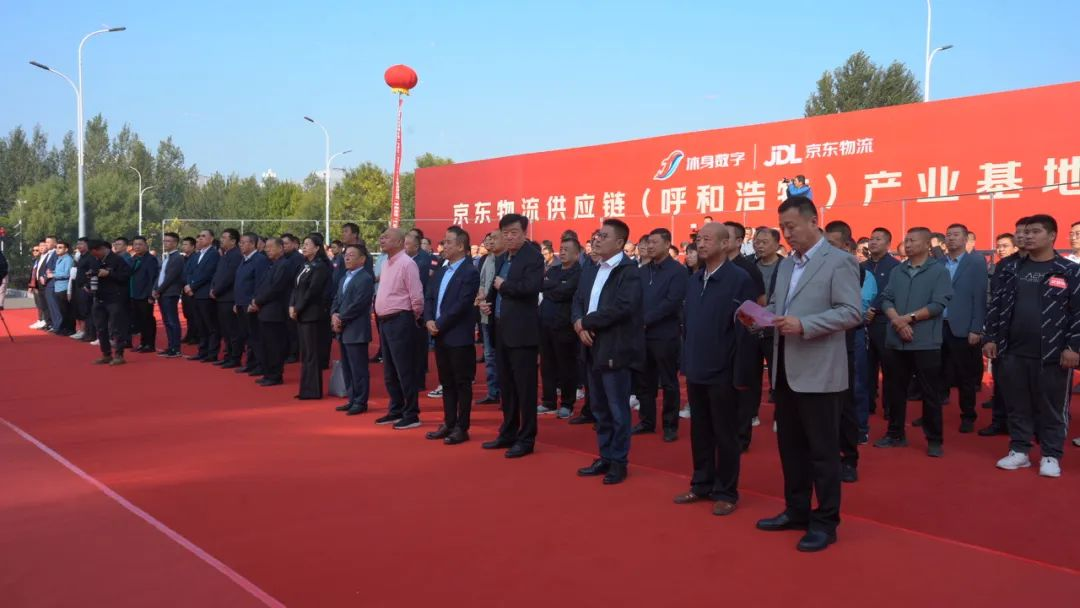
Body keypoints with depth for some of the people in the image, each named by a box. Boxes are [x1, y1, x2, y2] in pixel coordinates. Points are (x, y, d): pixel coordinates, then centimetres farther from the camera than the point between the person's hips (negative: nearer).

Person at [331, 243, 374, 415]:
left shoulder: (365, 279, -12)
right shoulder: (344, 278, 19)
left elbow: (358, 304, -19)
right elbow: (336, 300, 17)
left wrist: (340, 319, -13)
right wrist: (334, 315, -2)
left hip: (356, 331, -9)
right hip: (344, 331, 9)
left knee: (358, 369, -3)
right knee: (347, 368, 14)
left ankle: (361, 402, 3)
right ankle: (352, 400, 22)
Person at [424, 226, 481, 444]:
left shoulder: (470, 272, -10)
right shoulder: (441, 272, 15)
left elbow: (462, 305, -17)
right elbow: (429, 299, 13)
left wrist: (439, 324, -15)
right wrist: (429, 321, -5)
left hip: (459, 337, -8)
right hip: (440, 337, 8)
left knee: (462, 384, 1)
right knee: (446, 383, 13)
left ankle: (462, 428, 7)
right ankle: (449, 424, 22)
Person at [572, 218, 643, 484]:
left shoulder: (630, 271, -11)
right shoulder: (590, 272, 15)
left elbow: (622, 307, -22)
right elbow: (578, 301, 12)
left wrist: (586, 322, -15)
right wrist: (579, 325, -10)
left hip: (615, 350, -8)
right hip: (593, 349, 8)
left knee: (617, 410, 1)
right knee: (599, 409, 14)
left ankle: (619, 462, 12)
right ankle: (605, 458, 25)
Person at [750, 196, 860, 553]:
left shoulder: (839, 262, -9)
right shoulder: (786, 264, 14)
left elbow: (851, 312, -16)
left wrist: (804, 325, -25)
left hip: (818, 372, -8)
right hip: (785, 369, 8)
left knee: (822, 449, 2)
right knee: (789, 444, 15)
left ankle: (825, 522, 13)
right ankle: (796, 510, 29)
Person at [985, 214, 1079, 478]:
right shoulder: (1011, 270, 10)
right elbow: (996, 306, 10)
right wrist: (991, 338, 4)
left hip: (1053, 353, -3)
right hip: (1013, 351, 4)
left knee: (1051, 407, 5)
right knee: (1017, 405, 10)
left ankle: (1051, 456, 16)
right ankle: (1019, 450, 21)